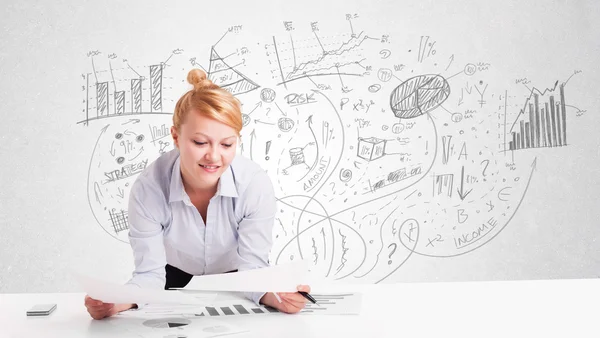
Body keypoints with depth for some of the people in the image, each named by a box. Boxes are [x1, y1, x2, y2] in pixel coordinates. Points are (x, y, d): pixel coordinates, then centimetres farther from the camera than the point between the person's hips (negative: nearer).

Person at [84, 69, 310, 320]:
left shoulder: (256, 185, -29)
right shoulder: (148, 188, -29)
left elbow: (252, 268, -24)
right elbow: (150, 273, -23)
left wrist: (273, 294, -46)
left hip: (233, 283, 1)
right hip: (176, 279, -1)